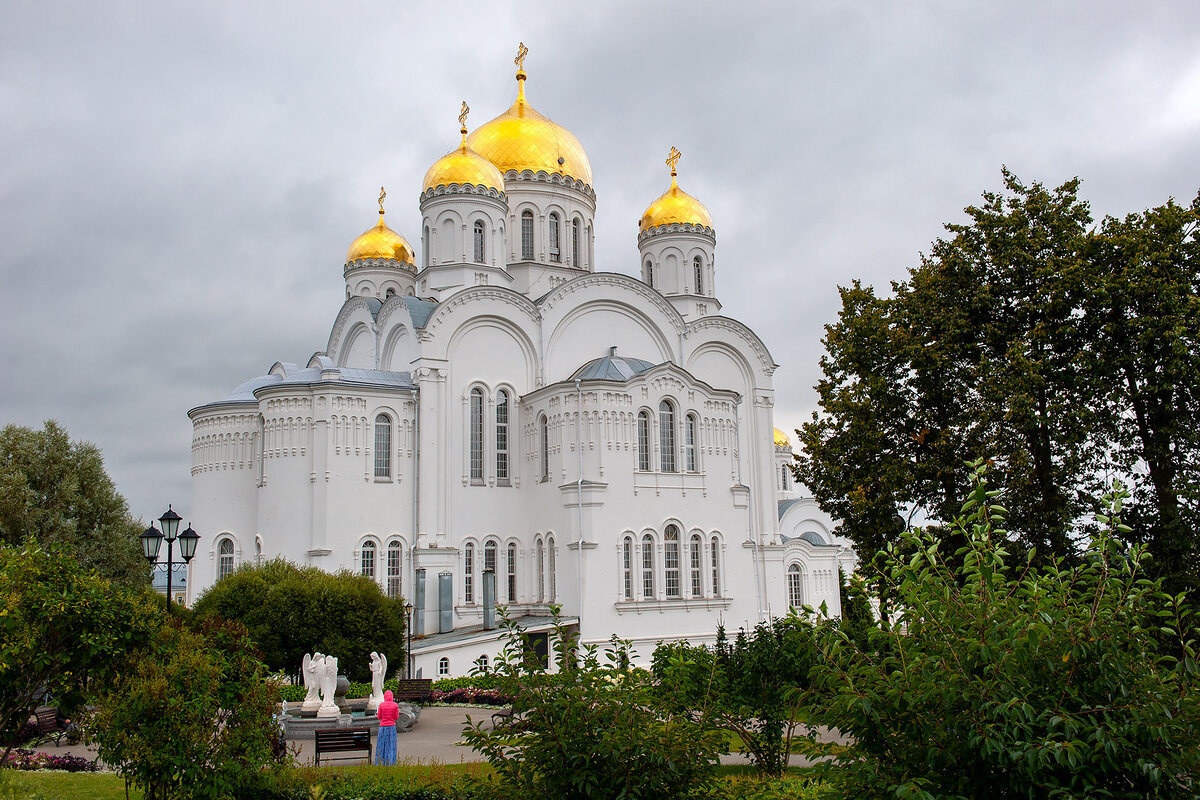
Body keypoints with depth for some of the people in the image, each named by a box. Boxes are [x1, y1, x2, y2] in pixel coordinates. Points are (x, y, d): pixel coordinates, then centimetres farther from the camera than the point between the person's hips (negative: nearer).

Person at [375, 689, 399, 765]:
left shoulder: (381, 705, -5)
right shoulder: (395, 705, -4)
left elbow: (379, 717, 1)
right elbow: (396, 717, -1)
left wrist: (377, 713, 20)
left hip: (383, 727, 0)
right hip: (392, 726, 0)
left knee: (382, 744, 9)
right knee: (391, 745, 7)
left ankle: (380, 762, 10)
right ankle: (390, 762, 6)